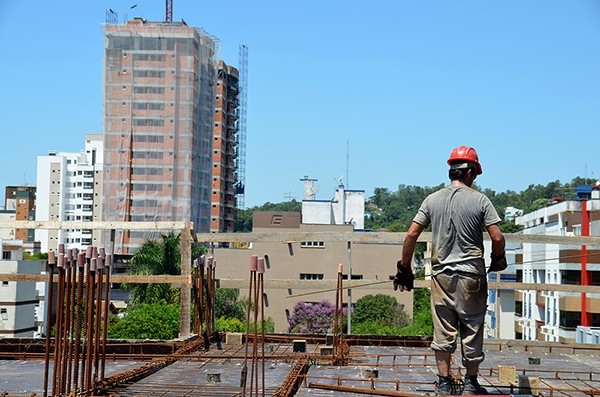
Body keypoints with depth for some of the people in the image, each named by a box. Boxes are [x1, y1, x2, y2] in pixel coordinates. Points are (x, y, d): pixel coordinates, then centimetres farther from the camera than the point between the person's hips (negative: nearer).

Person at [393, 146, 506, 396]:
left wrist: (404, 268, 9)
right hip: (471, 274, -2)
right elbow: (497, 238, -9)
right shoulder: (480, 200, -4)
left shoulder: (432, 199, 3)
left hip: (441, 274, 2)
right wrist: (498, 259, 11)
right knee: (472, 331, 8)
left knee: (443, 332, 8)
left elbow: (411, 235, 0)